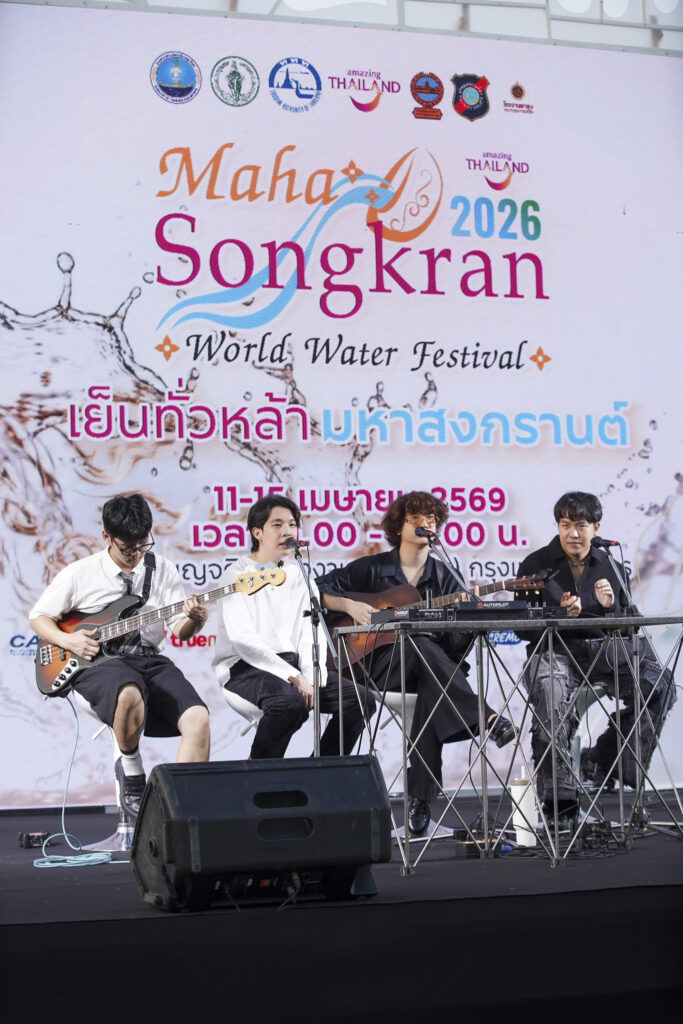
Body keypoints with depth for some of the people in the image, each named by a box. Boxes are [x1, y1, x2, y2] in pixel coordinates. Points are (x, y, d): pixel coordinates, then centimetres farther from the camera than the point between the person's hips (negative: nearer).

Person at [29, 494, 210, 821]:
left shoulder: (162, 570, 10)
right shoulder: (80, 573, 3)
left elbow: (179, 630, 8)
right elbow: (38, 616, 12)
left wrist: (193, 620, -16)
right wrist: (66, 640, -7)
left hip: (150, 659, 3)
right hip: (98, 661, -3)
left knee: (198, 718, -24)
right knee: (129, 694, -41)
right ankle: (131, 772, -14)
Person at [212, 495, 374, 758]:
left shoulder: (301, 576, 15)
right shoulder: (238, 575, -5)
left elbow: (311, 634, 8)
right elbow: (243, 640, -16)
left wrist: (312, 677, -11)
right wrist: (293, 677, -22)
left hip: (293, 662, 6)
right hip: (245, 667, -6)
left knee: (360, 700, -11)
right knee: (290, 701, -36)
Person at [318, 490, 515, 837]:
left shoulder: (444, 578, 14)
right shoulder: (373, 568, 9)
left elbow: (454, 643, 7)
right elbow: (319, 589, 7)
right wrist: (349, 605, -10)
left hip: (430, 668, 2)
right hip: (382, 662, -2)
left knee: (433, 689, -35)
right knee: (421, 644, -36)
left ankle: (420, 801, -36)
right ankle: (485, 719, -44)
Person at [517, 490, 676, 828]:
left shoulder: (610, 566, 14)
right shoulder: (536, 565, 4)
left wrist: (610, 606, -9)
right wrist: (559, 614, -18)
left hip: (602, 648, 3)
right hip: (552, 649, -3)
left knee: (659, 686, -22)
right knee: (552, 698, -37)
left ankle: (602, 760, -5)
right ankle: (560, 802, -31)